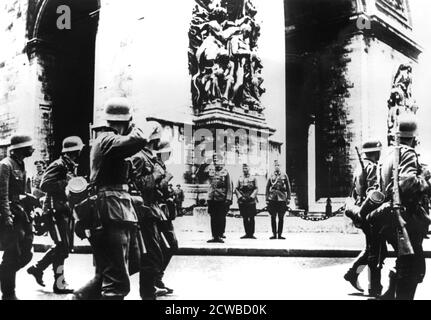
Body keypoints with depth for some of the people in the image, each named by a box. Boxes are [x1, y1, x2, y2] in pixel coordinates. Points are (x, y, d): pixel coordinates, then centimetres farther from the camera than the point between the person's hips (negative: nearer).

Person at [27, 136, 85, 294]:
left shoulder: (73, 166, 16)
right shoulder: (58, 165, -12)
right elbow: (44, 184, -23)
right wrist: (66, 183, -28)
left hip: (67, 211, 10)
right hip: (56, 211, -9)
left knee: (66, 247, 13)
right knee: (62, 247, -8)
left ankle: (37, 268, 29)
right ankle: (59, 285, 0)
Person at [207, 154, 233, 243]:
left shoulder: (225, 173, -1)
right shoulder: (212, 173, 14)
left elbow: (229, 187, -4)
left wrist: (228, 199, -11)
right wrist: (208, 198, 13)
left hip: (222, 199, -5)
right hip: (212, 199, 5)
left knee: (221, 218, -1)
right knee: (213, 218, 5)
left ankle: (220, 235, 6)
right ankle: (214, 236, 10)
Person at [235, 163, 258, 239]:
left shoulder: (253, 179, 6)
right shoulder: (240, 179, 11)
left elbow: (256, 189, 1)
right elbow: (236, 189, 7)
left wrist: (252, 196, -13)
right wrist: (240, 196, -9)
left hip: (251, 201, -2)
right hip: (242, 201, 2)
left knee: (251, 218, -2)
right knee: (245, 218, 5)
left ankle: (251, 233, 3)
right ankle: (247, 233, 12)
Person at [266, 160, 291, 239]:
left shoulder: (284, 175, 6)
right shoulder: (271, 176, 7)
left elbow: (288, 187, 7)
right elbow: (267, 188, 9)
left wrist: (288, 198, 0)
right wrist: (267, 199, 3)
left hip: (282, 199, 0)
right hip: (272, 199, 0)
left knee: (281, 218, 3)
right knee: (273, 217, 2)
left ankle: (280, 234, 9)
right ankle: (274, 234, 9)